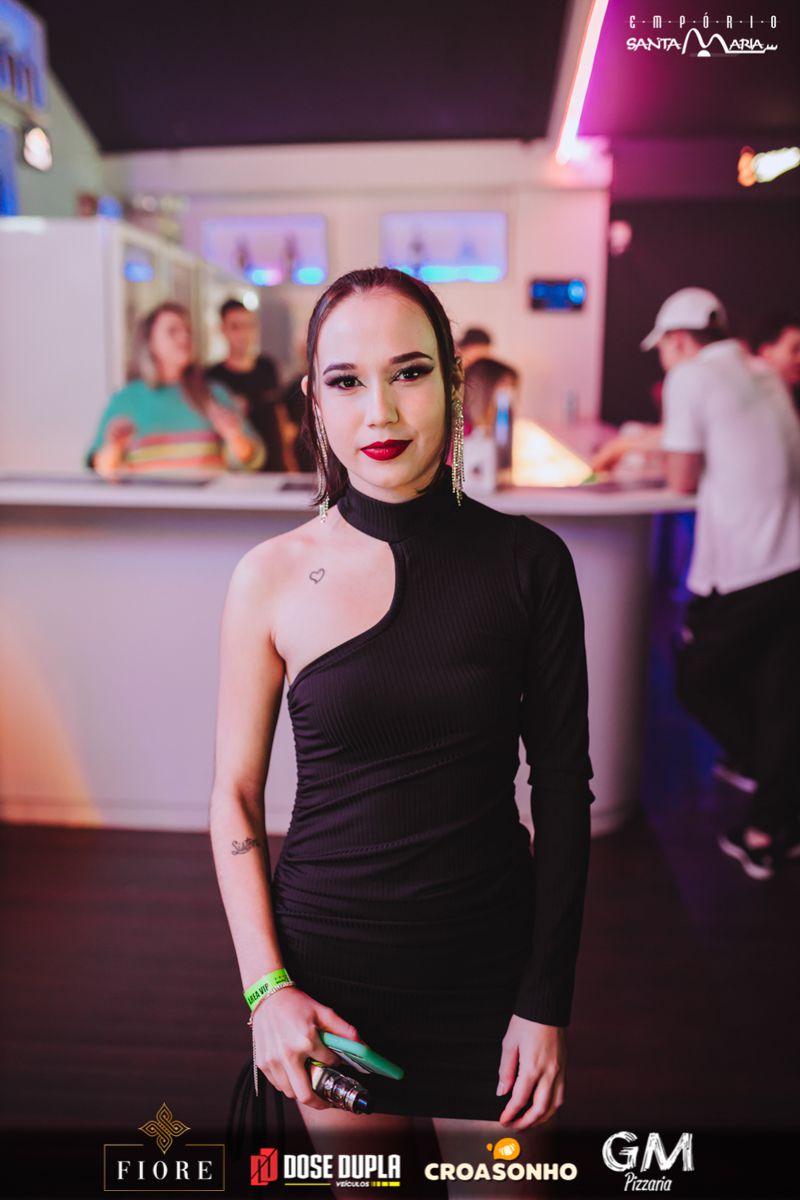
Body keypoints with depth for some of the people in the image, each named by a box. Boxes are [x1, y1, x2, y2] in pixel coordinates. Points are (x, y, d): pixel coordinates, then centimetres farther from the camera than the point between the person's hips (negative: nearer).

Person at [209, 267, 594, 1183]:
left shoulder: (528, 562, -8)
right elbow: (234, 798, -2)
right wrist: (267, 988, -7)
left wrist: (549, 1000, -3)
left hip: (491, 964, 1)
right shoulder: (272, 576, -10)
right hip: (330, 963, 0)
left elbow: (563, 787, -3)